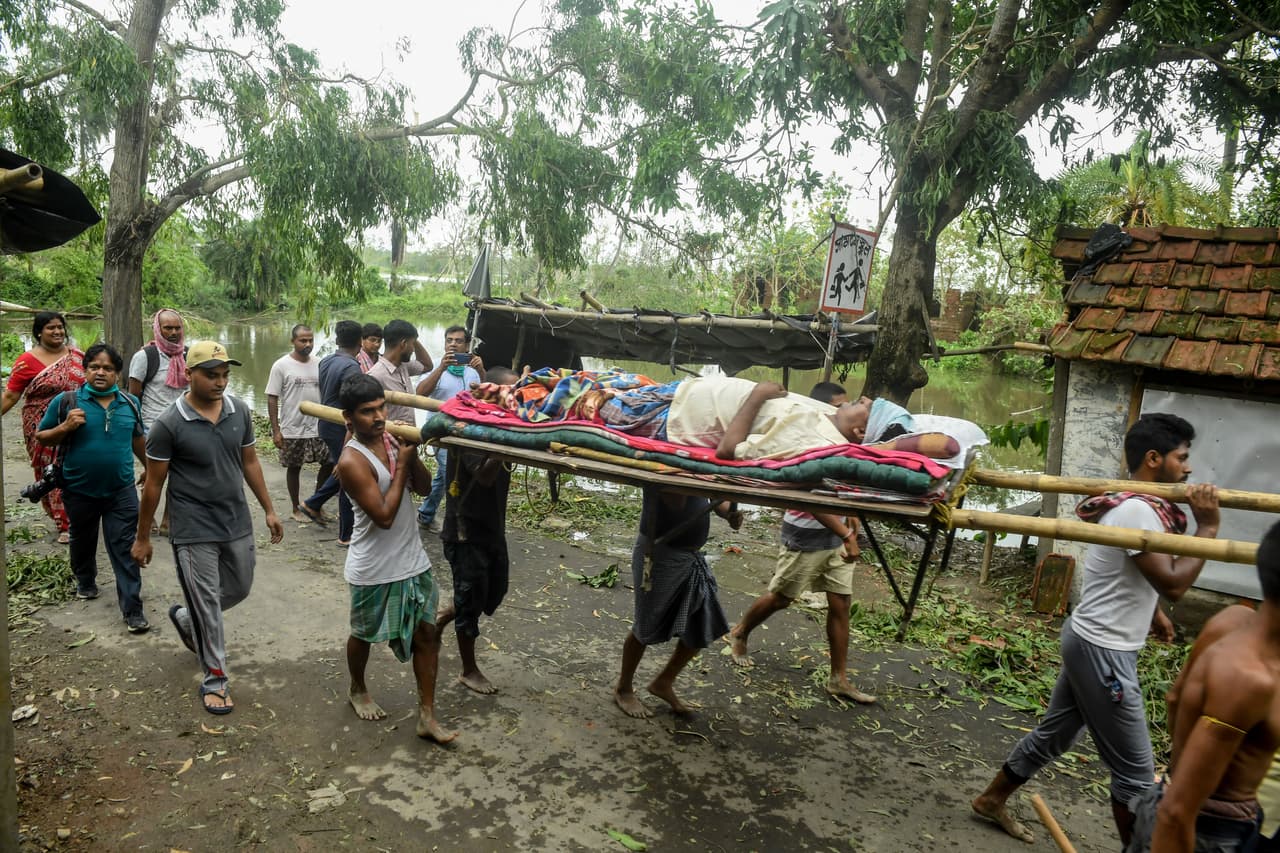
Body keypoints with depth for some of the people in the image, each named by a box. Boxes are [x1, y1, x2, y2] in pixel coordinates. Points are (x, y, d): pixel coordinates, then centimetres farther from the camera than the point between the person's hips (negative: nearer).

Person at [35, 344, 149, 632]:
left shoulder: (130, 403, 0)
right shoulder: (66, 401, -8)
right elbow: (41, 437, 0)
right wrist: (65, 427, -19)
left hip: (121, 492, 0)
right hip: (79, 492, 0)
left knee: (124, 550, -1)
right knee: (82, 542, 22)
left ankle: (133, 610, 1)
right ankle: (85, 582, 49)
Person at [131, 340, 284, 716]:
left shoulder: (239, 411, -2)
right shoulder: (169, 424, -15)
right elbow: (153, 483, -8)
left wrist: (269, 509, 10)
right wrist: (143, 537, -2)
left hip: (237, 523, 5)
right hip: (193, 530, -5)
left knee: (239, 589, 19)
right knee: (207, 604, 4)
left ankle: (185, 619, 47)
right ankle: (214, 678, 22)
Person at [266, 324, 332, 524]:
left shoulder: (318, 365, 5)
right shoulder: (281, 366, -8)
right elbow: (272, 399, -8)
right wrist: (276, 430, -12)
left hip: (318, 427, 4)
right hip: (292, 429, -4)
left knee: (330, 462, 2)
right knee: (294, 467, 9)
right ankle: (296, 509, 23)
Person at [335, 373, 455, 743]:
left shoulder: (390, 438, -2)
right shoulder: (352, 461, -24)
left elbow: (423, 486, 2)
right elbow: (384, 516, -26)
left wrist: (412, 454, -16)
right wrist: (401, 464, -23)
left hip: (413, 560, 6)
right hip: (375, 569, -6)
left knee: (426, 633, 6)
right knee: (365, 634, 18)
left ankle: (427, 716, 16)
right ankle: (358, 690, 47)